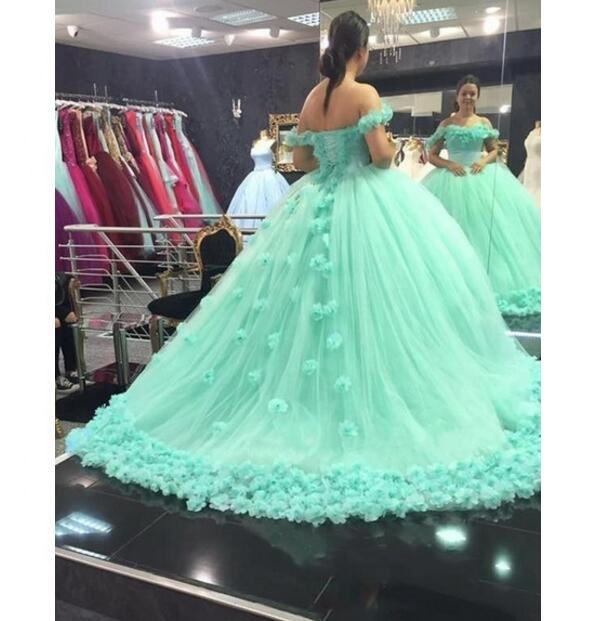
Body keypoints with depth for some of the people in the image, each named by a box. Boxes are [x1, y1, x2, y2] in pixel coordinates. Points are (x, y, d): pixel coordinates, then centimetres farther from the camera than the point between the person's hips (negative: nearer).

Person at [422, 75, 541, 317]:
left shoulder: (484, 122, 9)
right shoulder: (446, 124, 5)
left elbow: (494, 150, 14)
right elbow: (432, 155, 5)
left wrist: (484, 160, -7)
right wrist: (449, 164, -13)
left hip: (482, 176, 2)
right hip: (452, 178, -1)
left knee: (488, 224, -4)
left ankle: (486, 280, 6)